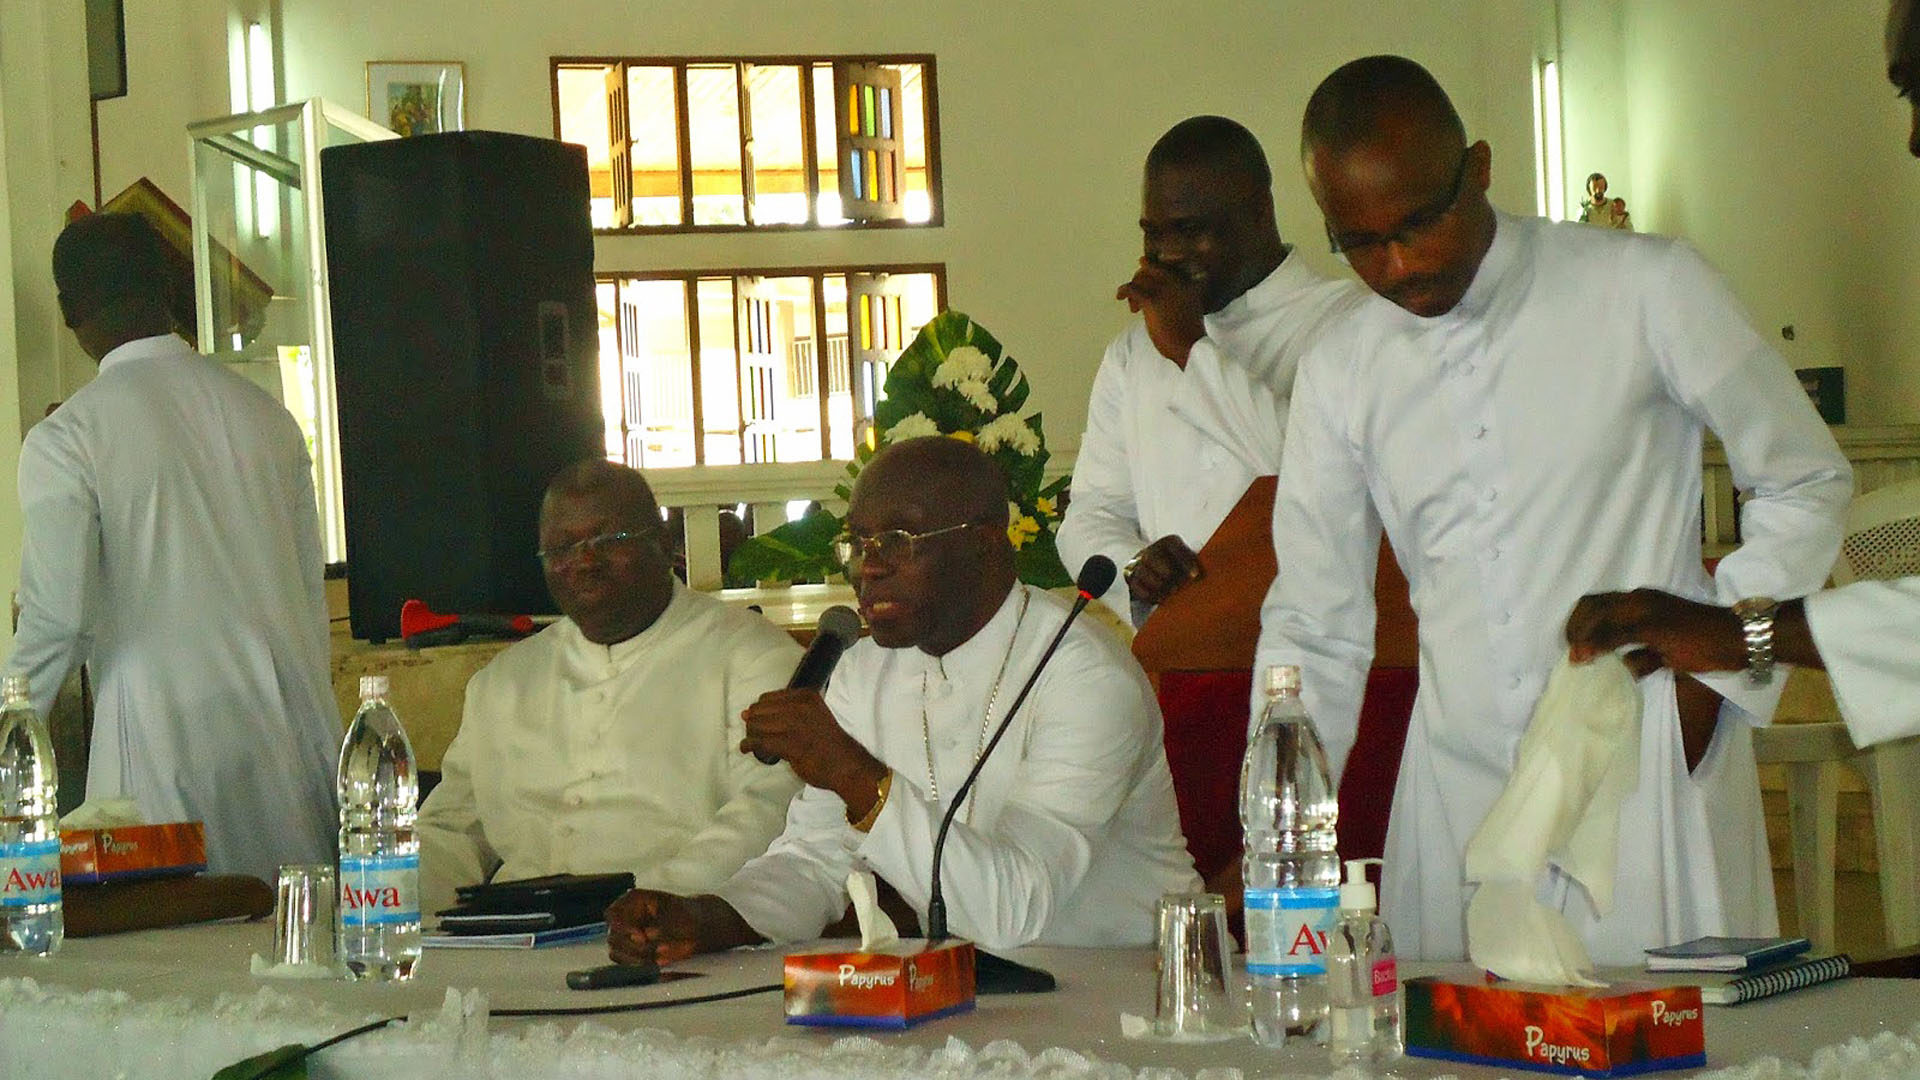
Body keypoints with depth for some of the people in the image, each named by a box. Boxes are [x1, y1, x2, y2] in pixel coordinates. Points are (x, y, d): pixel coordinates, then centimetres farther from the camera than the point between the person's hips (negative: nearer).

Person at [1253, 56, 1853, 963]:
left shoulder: (1647, 292, -3)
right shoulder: (1338, 376, 6)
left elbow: (1806, 484, 7)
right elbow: (1315, 631, 11)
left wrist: (1713, 668, -3)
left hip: (1648, 783, -3)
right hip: (1456, 781, 3)